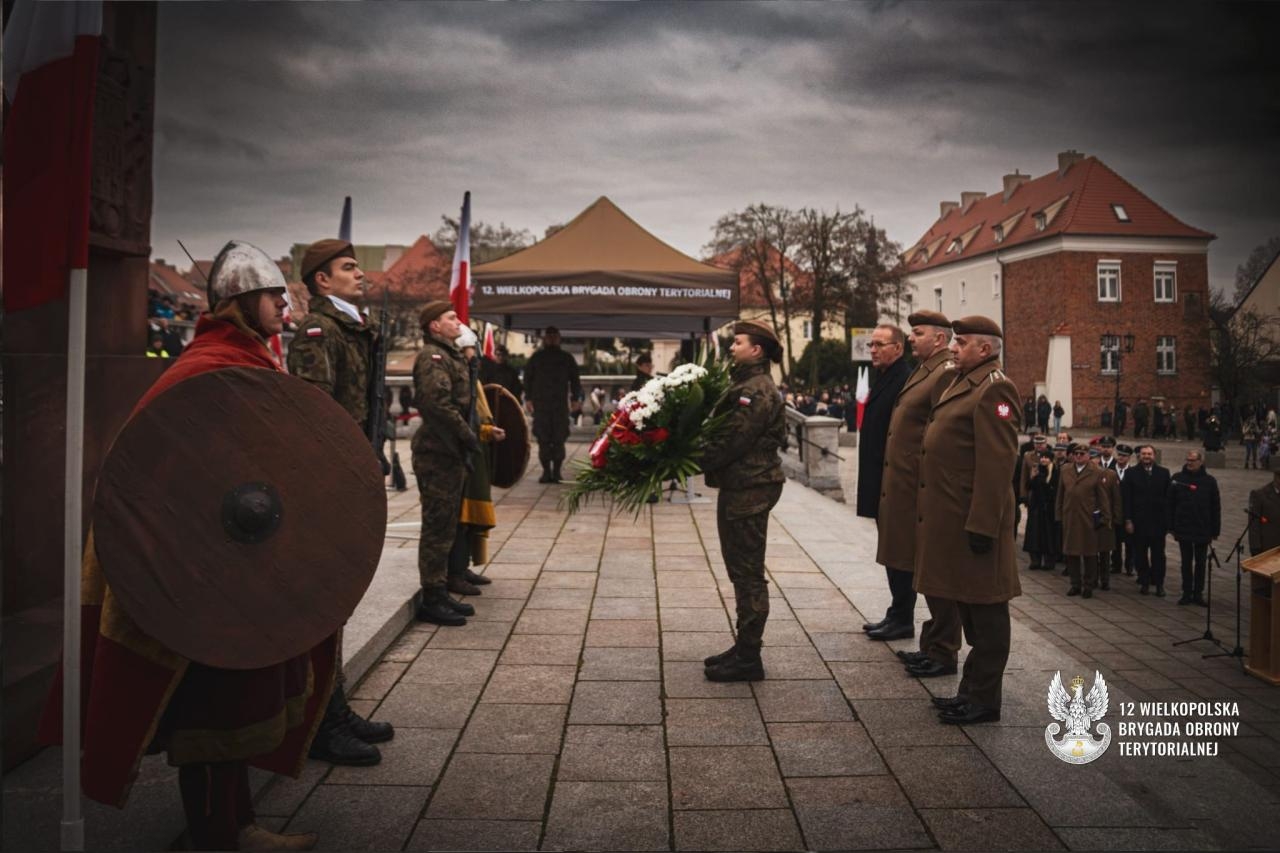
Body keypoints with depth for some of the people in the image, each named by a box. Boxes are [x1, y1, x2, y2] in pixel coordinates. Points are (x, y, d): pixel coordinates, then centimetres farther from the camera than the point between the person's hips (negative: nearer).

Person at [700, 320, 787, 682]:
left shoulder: (756, 391, -17)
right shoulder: (747, 384, 16)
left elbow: (733, 441, -22)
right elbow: (727, 432, 14)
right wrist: (705, 461, 1)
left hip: (749, 489, -11)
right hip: (741, 486, 11)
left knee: (748, 572, -2)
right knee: (742, 569, 16)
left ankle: (748, 658, 7)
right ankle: (745, 647, 27)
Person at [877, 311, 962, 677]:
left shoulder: (946, 373, -14)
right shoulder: (921, 370, 16)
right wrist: (893, 488, 14)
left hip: (926, 492, -10)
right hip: (905, 489, 10)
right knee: (922, 569, 16)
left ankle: (943, 653, 12)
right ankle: (934, 645, 28)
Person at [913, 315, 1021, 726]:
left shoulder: (994, 389, -15)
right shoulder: (962, 383, 16)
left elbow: (997, 464, -21)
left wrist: (982, 526, -23)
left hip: (973, 522, -10)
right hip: (951, 519, 10)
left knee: (984, 612, 2)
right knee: (968, 608, 18)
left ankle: (984, 700, 13)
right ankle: (972, 689, 29)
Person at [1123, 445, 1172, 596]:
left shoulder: (1164, 473, 5)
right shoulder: (1131, 473, 2)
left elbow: (1168, 498, 3)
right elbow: (1126, 498, -1)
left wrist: (1168, 520, -2)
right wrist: (1128, 520, -7)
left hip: (1158, 521, 0)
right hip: (1138, 521, 0)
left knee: (1158, 554, 4)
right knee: (1140, 554, 5)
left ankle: (1159, 583, 10)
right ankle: (1144, 582, 15)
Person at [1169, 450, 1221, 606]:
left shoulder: (1209, 481, -1)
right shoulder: (1178, 478, -2)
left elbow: (1216, 507, 3)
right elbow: (1171, 504, 0)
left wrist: (1215, 531, 0)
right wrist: (1172, 527, -3)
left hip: (1203, 530, 0)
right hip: (1183, 529, 0)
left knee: (1201, 563, 8)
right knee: (1186, 562, 8)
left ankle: (1198, 593, 17)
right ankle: (1187, 593, 15)